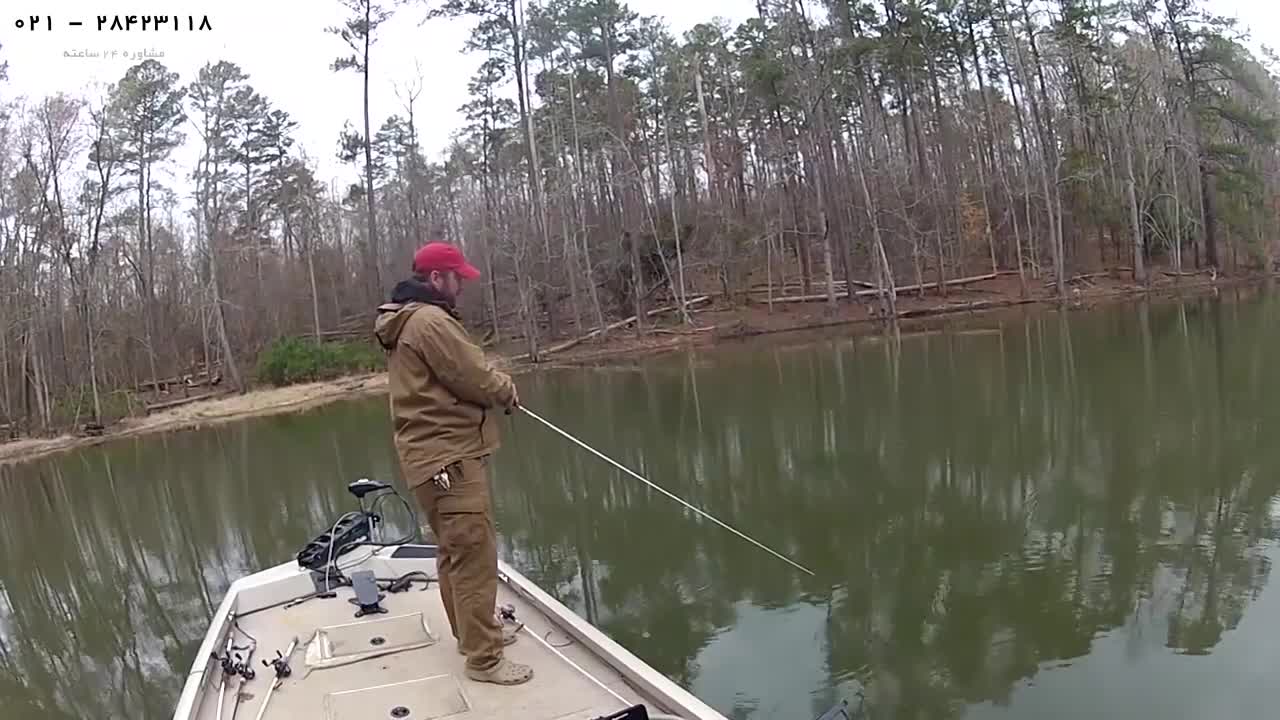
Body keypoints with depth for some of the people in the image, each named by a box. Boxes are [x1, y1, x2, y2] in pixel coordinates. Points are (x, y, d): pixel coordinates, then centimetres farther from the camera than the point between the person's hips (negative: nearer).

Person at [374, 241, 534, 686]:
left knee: (455, 551, 21)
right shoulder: (432, 321, -18)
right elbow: (476, 379, -18)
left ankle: (472, 631, 35)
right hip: (449, 455, -11)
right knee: (475, 555, -7)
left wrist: (494, 387, 7)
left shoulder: (406, 322, 17)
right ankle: (484, 659, 0)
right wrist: (507, 389, 2)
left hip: (434, 454, 11)